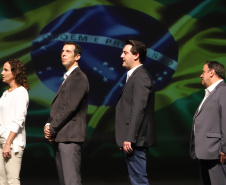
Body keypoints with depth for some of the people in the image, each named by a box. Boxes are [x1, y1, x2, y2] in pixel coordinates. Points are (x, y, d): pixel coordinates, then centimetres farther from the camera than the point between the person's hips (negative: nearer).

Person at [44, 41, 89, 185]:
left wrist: (52, 129, -12)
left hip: (71, 136, -10)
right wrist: (49, 124, 2)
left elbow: (70, 107, -16)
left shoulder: (79, 78, -9)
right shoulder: (67, 78, 23)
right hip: (61, 137, 10)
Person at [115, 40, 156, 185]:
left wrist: (129, 138, -23)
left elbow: (138, 109, -20)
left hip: (135, 140, -11)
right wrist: (126, 139, 17)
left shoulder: (140, 77, -13)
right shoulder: (136, 75, 19)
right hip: (133, 140, 11)